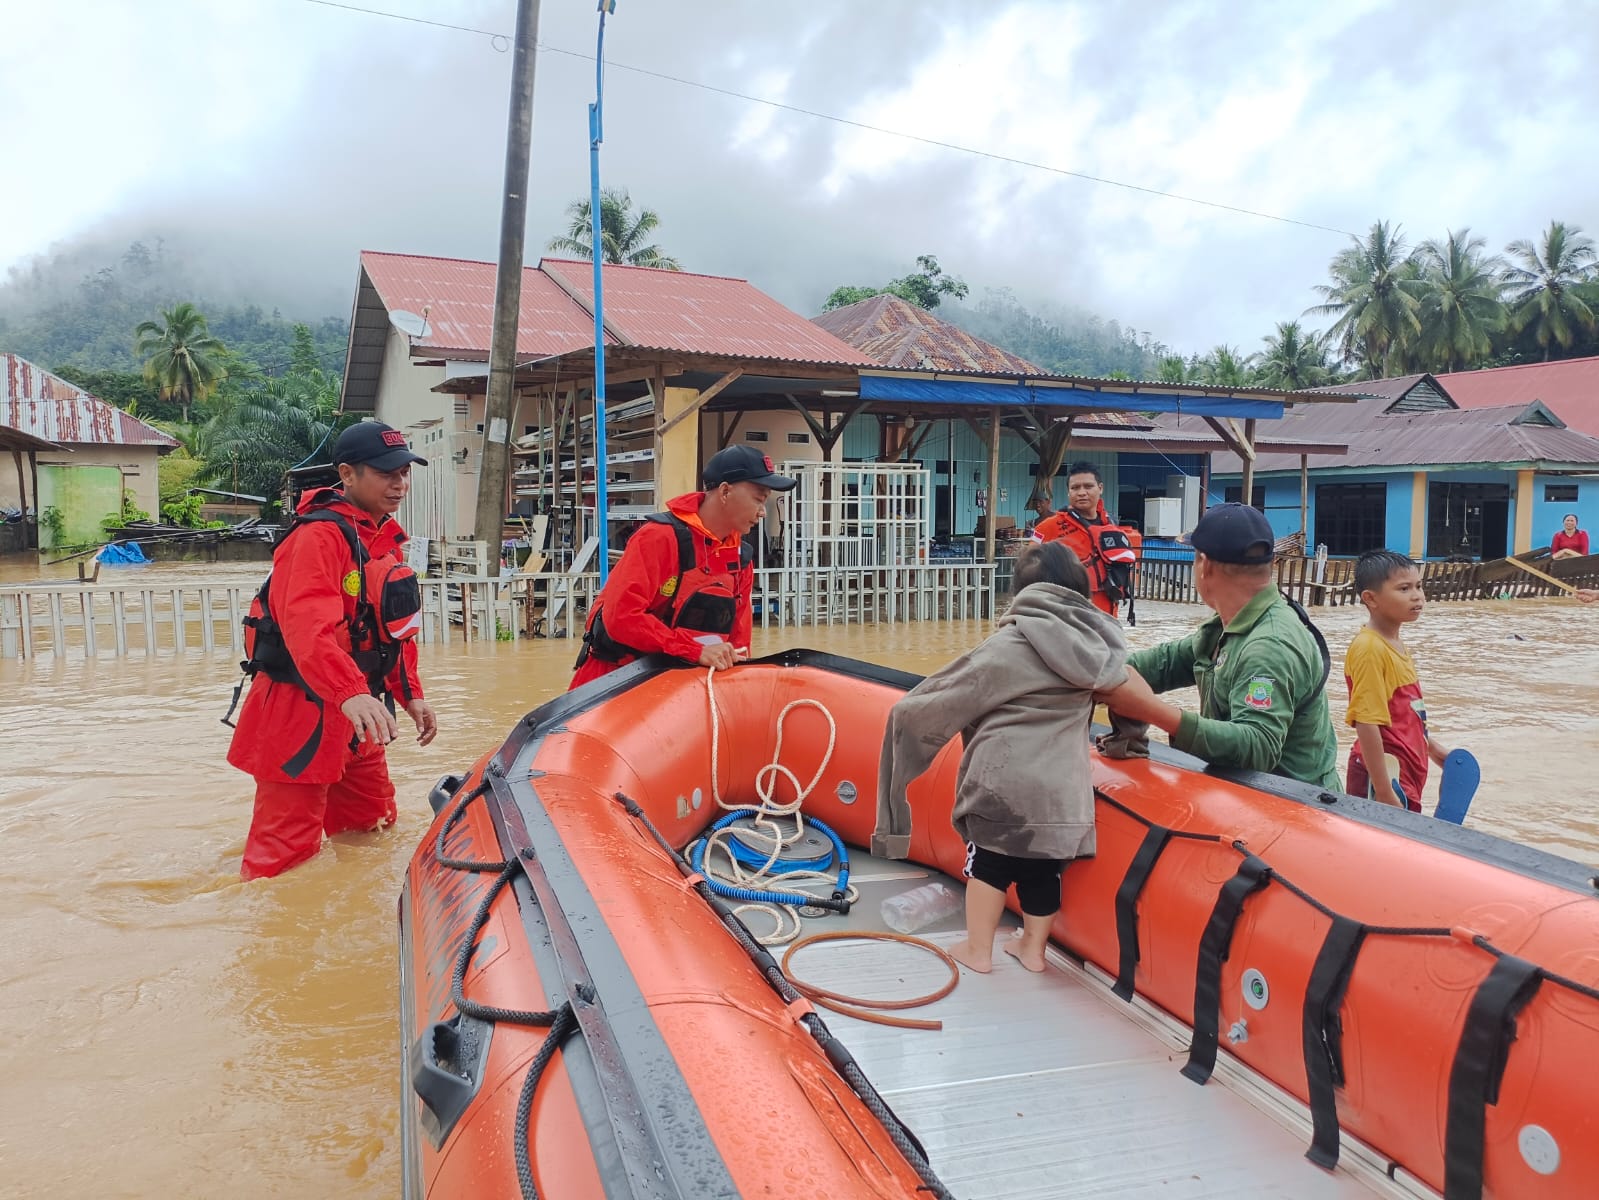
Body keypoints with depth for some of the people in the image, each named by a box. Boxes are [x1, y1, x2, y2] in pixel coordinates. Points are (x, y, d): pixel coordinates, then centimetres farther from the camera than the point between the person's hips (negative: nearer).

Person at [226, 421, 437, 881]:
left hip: (353, 721, 10)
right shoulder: (320, 535, -18)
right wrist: (350, 694, -47)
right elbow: (307, 627, -34)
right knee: (286, 856, -6)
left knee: (375, 833, 22)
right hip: (299, 715, -10)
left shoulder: (385, 539, 13)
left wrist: (411, 695, 13)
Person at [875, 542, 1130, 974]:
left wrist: (908, 712, 10)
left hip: (1005, 779, -4)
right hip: (1062, 788, 4)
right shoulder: (1096, 643, 8)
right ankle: (1033, 947, 34)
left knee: (989, 860, 12)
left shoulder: (1011, 644, -6)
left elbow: (953, 697, -4)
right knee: (1044, 868, 19)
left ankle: (978, 950, 23)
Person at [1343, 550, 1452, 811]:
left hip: (1406, 773, 9)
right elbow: (1367, 723, -23)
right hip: (1385, 776, -9)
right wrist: (1384, 793, -24)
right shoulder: (1370, 648, -19)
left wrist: (1431, 747, 24)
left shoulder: (1394, 645, 9)